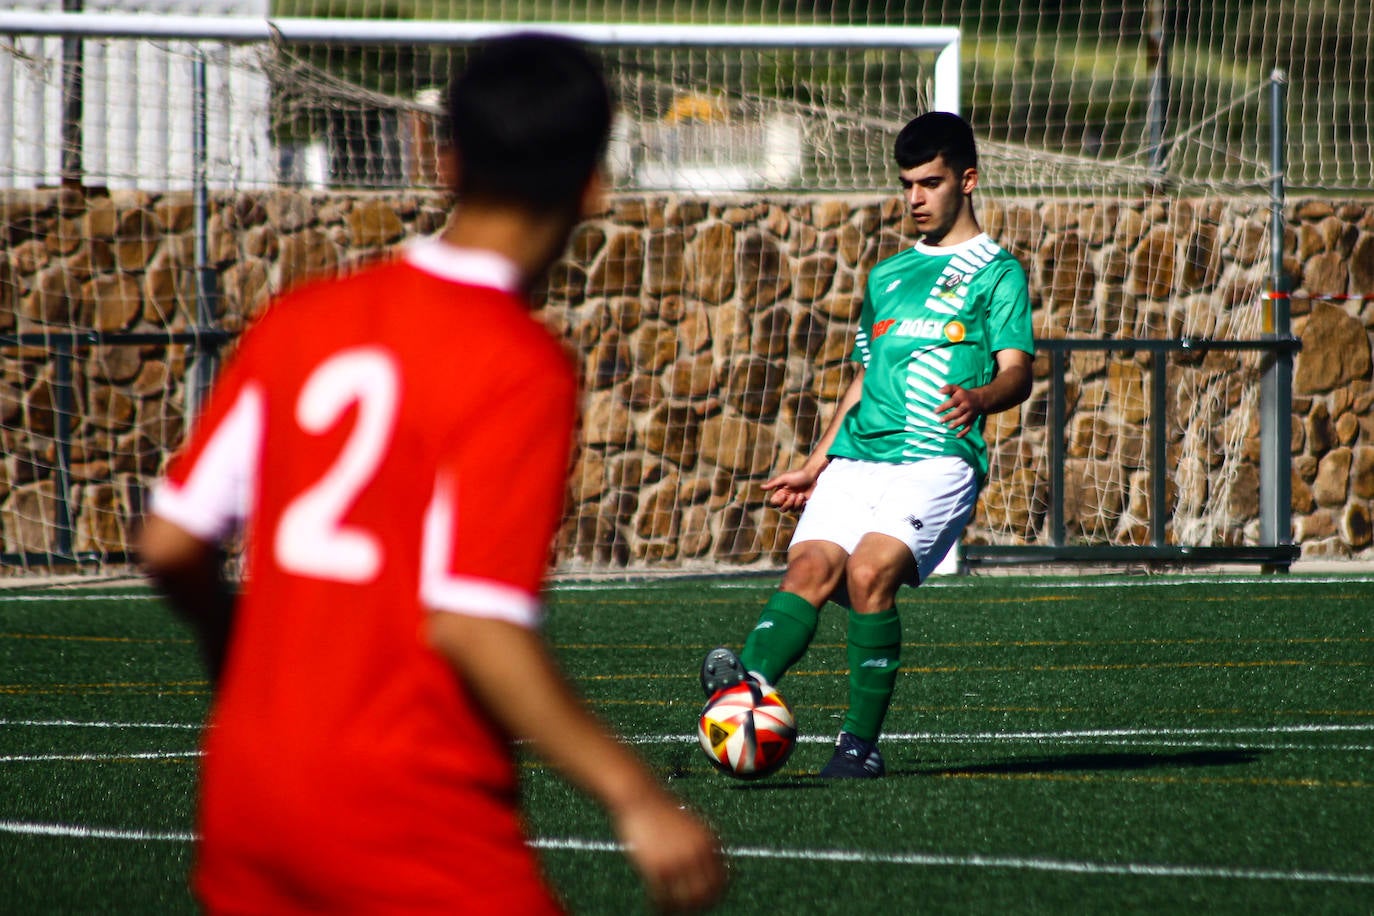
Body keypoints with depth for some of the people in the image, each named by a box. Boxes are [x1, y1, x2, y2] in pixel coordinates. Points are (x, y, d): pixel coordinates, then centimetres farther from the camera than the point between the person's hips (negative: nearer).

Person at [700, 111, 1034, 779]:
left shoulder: (995, 272, 6)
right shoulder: (888, 276, 26)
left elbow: (1016, 373, -7)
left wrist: (978, 397, -30)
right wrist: (815, 466, 26)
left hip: (938, 460, -6)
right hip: (857, 457, 6)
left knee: (869, 570, -26)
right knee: (810, 567, -19)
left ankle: (861, 742, -21)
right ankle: (749, 682, -41)